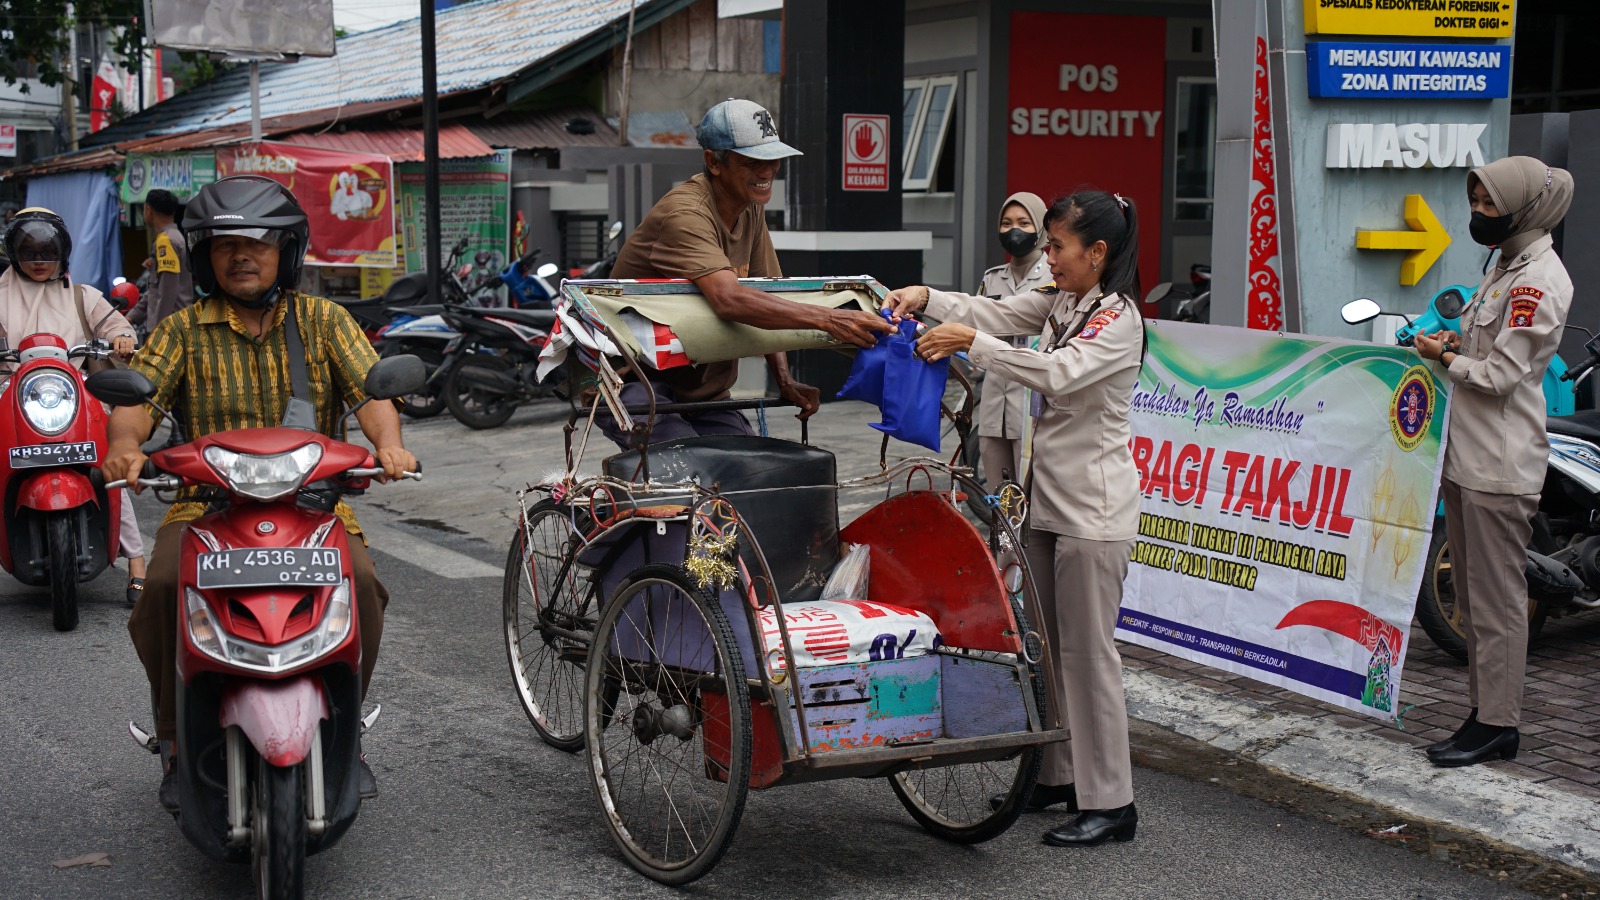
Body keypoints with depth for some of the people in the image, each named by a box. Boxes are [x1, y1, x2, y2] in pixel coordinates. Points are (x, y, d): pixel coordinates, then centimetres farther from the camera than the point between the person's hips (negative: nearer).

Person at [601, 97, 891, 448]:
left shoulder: (750, 210, 5)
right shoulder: (684, 214, -24)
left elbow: (764, 302, 9)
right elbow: (728, 299, -40)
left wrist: (785, 382, -6)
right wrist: (827, 320, -45)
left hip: (700, 390, 8)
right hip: (635, 382, -8)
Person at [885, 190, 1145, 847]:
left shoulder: (1118, 319, -15)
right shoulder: (1060, 302, 12)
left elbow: (1058, 373, -28)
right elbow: (995, 313, 7)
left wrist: (970, 342, -29)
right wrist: (924, 297, -8)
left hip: (1093, 510, -9)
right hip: (1049, 498, 9)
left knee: (1087, 650, -5)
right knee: (1045, 643, 14)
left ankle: (1110, 803, 3)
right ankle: (1057, 775, 26)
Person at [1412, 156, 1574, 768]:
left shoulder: (1539, 280, -14)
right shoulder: (1507, 268, 17)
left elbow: (1501, 375, -18)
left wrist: (1444, 357, -4)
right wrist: (1458, 344, 5)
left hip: (1500, 467, -10)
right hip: (1466, 459, 10)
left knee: (1496, 601, -4)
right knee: (1473, 599, 15)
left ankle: (1496, 726, 2)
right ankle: (1485, 710, 24)